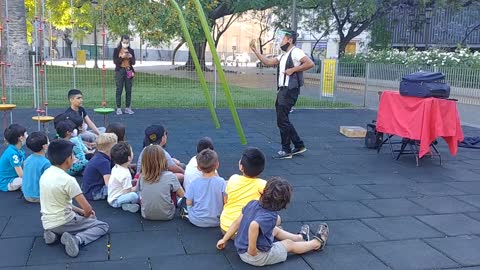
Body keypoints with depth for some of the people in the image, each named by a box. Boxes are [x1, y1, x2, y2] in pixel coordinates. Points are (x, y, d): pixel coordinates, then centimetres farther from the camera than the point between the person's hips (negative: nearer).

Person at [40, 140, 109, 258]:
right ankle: (77, 239, -18)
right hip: (63, 222, -7)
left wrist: (80, 211, 14)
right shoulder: (68, 180, -20)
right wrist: (85, 215, 7)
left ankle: (54, 232, 10)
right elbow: (88, 209, -17)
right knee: (103, 226, 8)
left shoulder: (45, 174, 3)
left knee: (77, 214, 36)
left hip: (47, 224, 7)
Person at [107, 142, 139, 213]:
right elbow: (128, 191, -20)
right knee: (134, 195, -34)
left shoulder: (116, 168, 4)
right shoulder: (125, 174, -24)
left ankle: (126, 204, -1)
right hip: (115, 201, -10)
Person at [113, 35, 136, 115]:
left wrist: (131, 57, -11)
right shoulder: (117, 50, 2)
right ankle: (118, 108, 0)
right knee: (119, 90, -4)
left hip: (129, 71, 3)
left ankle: (128, 108, 9)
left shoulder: (131, 51, 10)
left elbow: (133, 63, 8)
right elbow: (115, 61, -5)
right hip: (120, 71, -3)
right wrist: (122, 57, -18)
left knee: (128, 90, 3)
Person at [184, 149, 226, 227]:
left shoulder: (195, 183, -10)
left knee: (184, 200, 21)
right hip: (216, 222, 0)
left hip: (196, 221, 1)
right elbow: (225, 201, -10)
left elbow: (189, 203, -4)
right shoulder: (221, 181, -13)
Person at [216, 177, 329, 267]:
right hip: (258, 258, -7)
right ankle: (317, 243, 40)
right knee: (289, 244, 15)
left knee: (275, 230, 26)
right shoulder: (269, 216, -29)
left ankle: (301, 237, 51)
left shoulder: (253, 204, -7)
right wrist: (252, 249, -34)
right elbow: (254, 226, -47)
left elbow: (237, 222, -2)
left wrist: (224, 240, 8)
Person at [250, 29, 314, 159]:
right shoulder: (283, 55, 20)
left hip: (290, 90, -10)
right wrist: (255, 51, 15)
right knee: (283, 120, 13)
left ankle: (286, 151, 3)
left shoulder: (295, 52, -9)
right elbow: (268, 62, 19)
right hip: (283, 90, 10)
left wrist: (293, 69, -18)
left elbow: (310, 63, -21)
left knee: (282, 120, -7)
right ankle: (299, 145, 23)